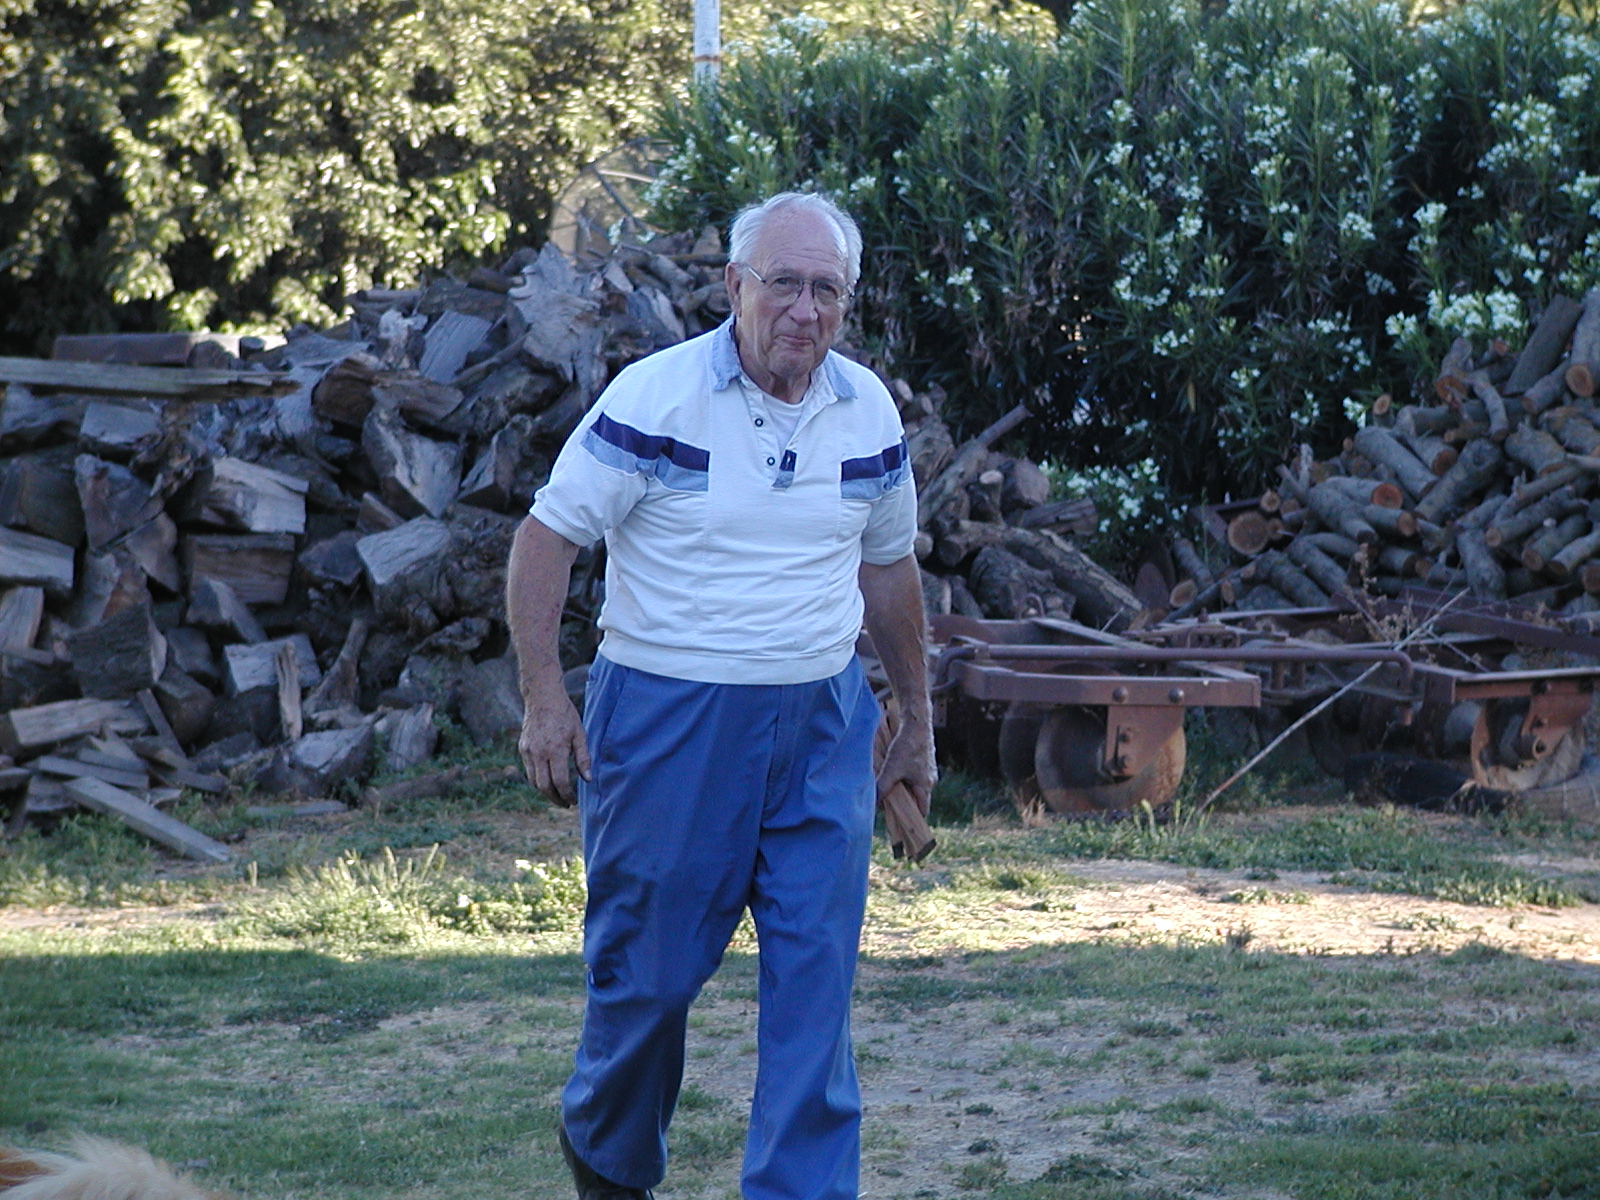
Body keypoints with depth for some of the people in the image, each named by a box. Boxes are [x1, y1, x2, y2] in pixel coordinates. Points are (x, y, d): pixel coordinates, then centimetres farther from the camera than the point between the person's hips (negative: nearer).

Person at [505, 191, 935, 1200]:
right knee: (649, 967, 6)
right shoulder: (656, 397, -10)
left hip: (823, 725, 4)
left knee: (817, 979, -3)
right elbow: (547, 538, -7)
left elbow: (888, 567, 18)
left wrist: (916, 722, 21)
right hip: (669, 718, -3)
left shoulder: (869, 414, 5)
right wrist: (545, 700, -13)